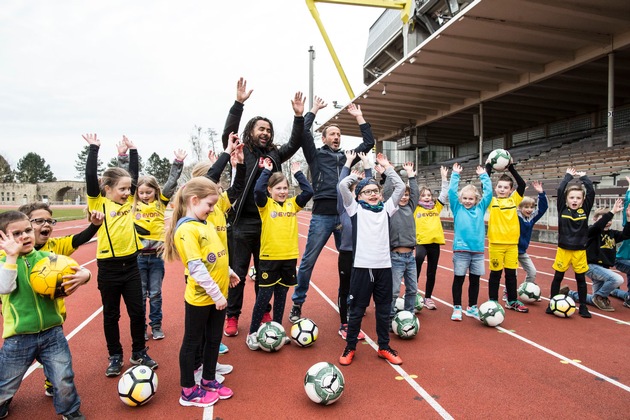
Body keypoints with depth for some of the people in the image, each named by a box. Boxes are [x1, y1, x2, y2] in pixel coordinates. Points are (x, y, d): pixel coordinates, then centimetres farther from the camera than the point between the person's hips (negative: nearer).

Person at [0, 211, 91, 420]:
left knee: (64, 382, 6)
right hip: (19, 338, -1)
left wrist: (84, 275, -26)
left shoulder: (46, 257, 0)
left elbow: (74, 271, -3)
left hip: (52, 333, 1)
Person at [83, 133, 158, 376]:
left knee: (137, 312, 10)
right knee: (111, 315, 11)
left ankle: (139, 353, 25)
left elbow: (134, 174, 9)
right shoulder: (98, 203, -7)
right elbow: (90, 177, -17)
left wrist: (132, 150, 10)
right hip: (109, 267, -4)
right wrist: (94, 149, -13)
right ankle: (115, 357, 26)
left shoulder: (129, 201, 5)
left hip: (130, 264, 4)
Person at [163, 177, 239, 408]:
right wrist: (216, 294, -21)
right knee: (192, 342, 10)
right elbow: (196, 268, -24)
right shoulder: (186, 229, -21)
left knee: (214, 339, 20)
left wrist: (228, 271, 17)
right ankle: (188, 391, 26)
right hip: (200, 297, -8)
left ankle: (208, 380, 38)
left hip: (217, 295, 8)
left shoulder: (206, 224, 7)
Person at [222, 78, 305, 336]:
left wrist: (299, 116, -3)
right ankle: (232, 317, 19)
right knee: (237, 272, 6)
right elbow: (228, 133, -14)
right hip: (242, 222, -4)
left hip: (267, 222, 4)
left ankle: (264, 313, 30)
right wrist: (239, 103, -22)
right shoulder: (241, 152, 1)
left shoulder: (274, 155, 12)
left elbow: (295, 143, 8)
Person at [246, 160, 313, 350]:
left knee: (281, 294, 14)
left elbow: (309, 192, -4)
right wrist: (266, 171, -11)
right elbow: (258, 190, -22)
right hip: (269, 257, -3)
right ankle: (252, 333, 16)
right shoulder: (265, 204, -3)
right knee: (264, 295, 2)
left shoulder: (292, 204, 6)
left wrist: (297, 173, 1)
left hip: (289, 257, 4)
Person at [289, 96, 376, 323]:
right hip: (322, 215, -4)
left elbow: (369, 142, 21)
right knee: (308, 261, -1)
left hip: (345, 214, 4)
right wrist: (314, 110, 8)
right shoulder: (316, 155, 10)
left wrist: (359, 116, 22)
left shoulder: (346, 157, 20)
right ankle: (297, 304, 12)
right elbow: (303, 132, -3)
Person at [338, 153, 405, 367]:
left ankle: (384, 347, 29)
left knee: (384, 309, 14)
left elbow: (400, 187, 9)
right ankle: (350, 347, 22)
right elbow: (343, 185, -7)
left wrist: (387, 167, 11)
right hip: (362, 266, -3)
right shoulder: (355, 208, 2)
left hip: (384, 266, 3)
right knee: (356, 309, 7)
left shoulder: (386, 208, 11)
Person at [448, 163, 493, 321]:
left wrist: (483, 176, 12)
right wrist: (455, 174, 0)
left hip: (478, 250, 3)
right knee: (458, 279, 5)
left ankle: (472, 307, 26)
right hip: (461, 250, -3)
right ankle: (457, 308, 17)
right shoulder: (457, 208, 3)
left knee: (475, 280, 12)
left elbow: (489, 192, 8)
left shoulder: (480, 208, 9)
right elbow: (451, 191, -4)